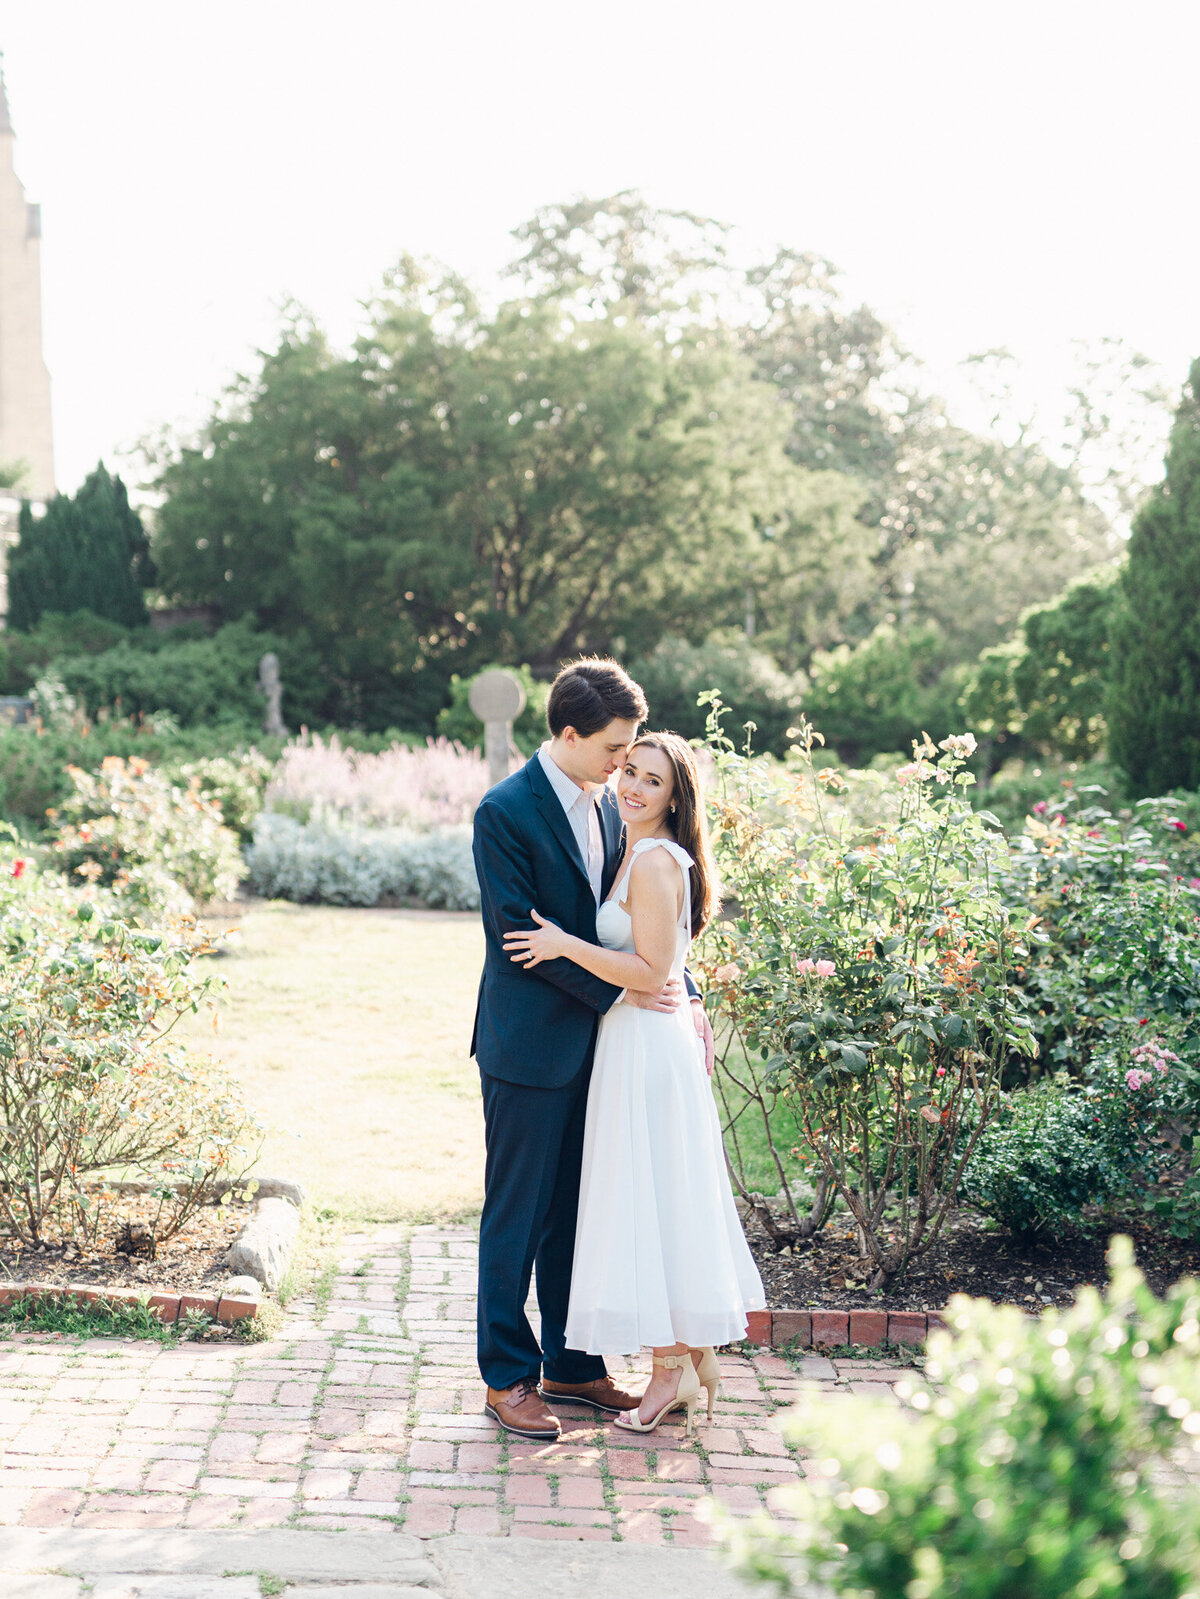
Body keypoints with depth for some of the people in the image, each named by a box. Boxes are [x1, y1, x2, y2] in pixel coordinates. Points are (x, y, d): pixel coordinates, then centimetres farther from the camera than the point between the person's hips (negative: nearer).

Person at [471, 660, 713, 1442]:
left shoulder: (607, 805, 9)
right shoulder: (505, 812, -14)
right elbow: (519, 934, -18)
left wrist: (683, 995, 5)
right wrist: (617, 988, -18)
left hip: (593, 1041, 7)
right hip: (530, 1046, -7)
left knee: (578, 1210, 14)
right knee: (518, 1216, 2)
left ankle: (571, 1362, 25)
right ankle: (507, 1376, 13)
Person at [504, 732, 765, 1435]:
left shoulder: (655, 861, -16)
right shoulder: (643, 854, 15)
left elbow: (652, 972, -20)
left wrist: (566, 945, -20)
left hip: (647, 1046, -10)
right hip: (648, 1041, 10)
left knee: (651, 1199, -4)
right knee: (665, 1199, 14)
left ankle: (672, 1370, 4)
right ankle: (697, 1357, 23)